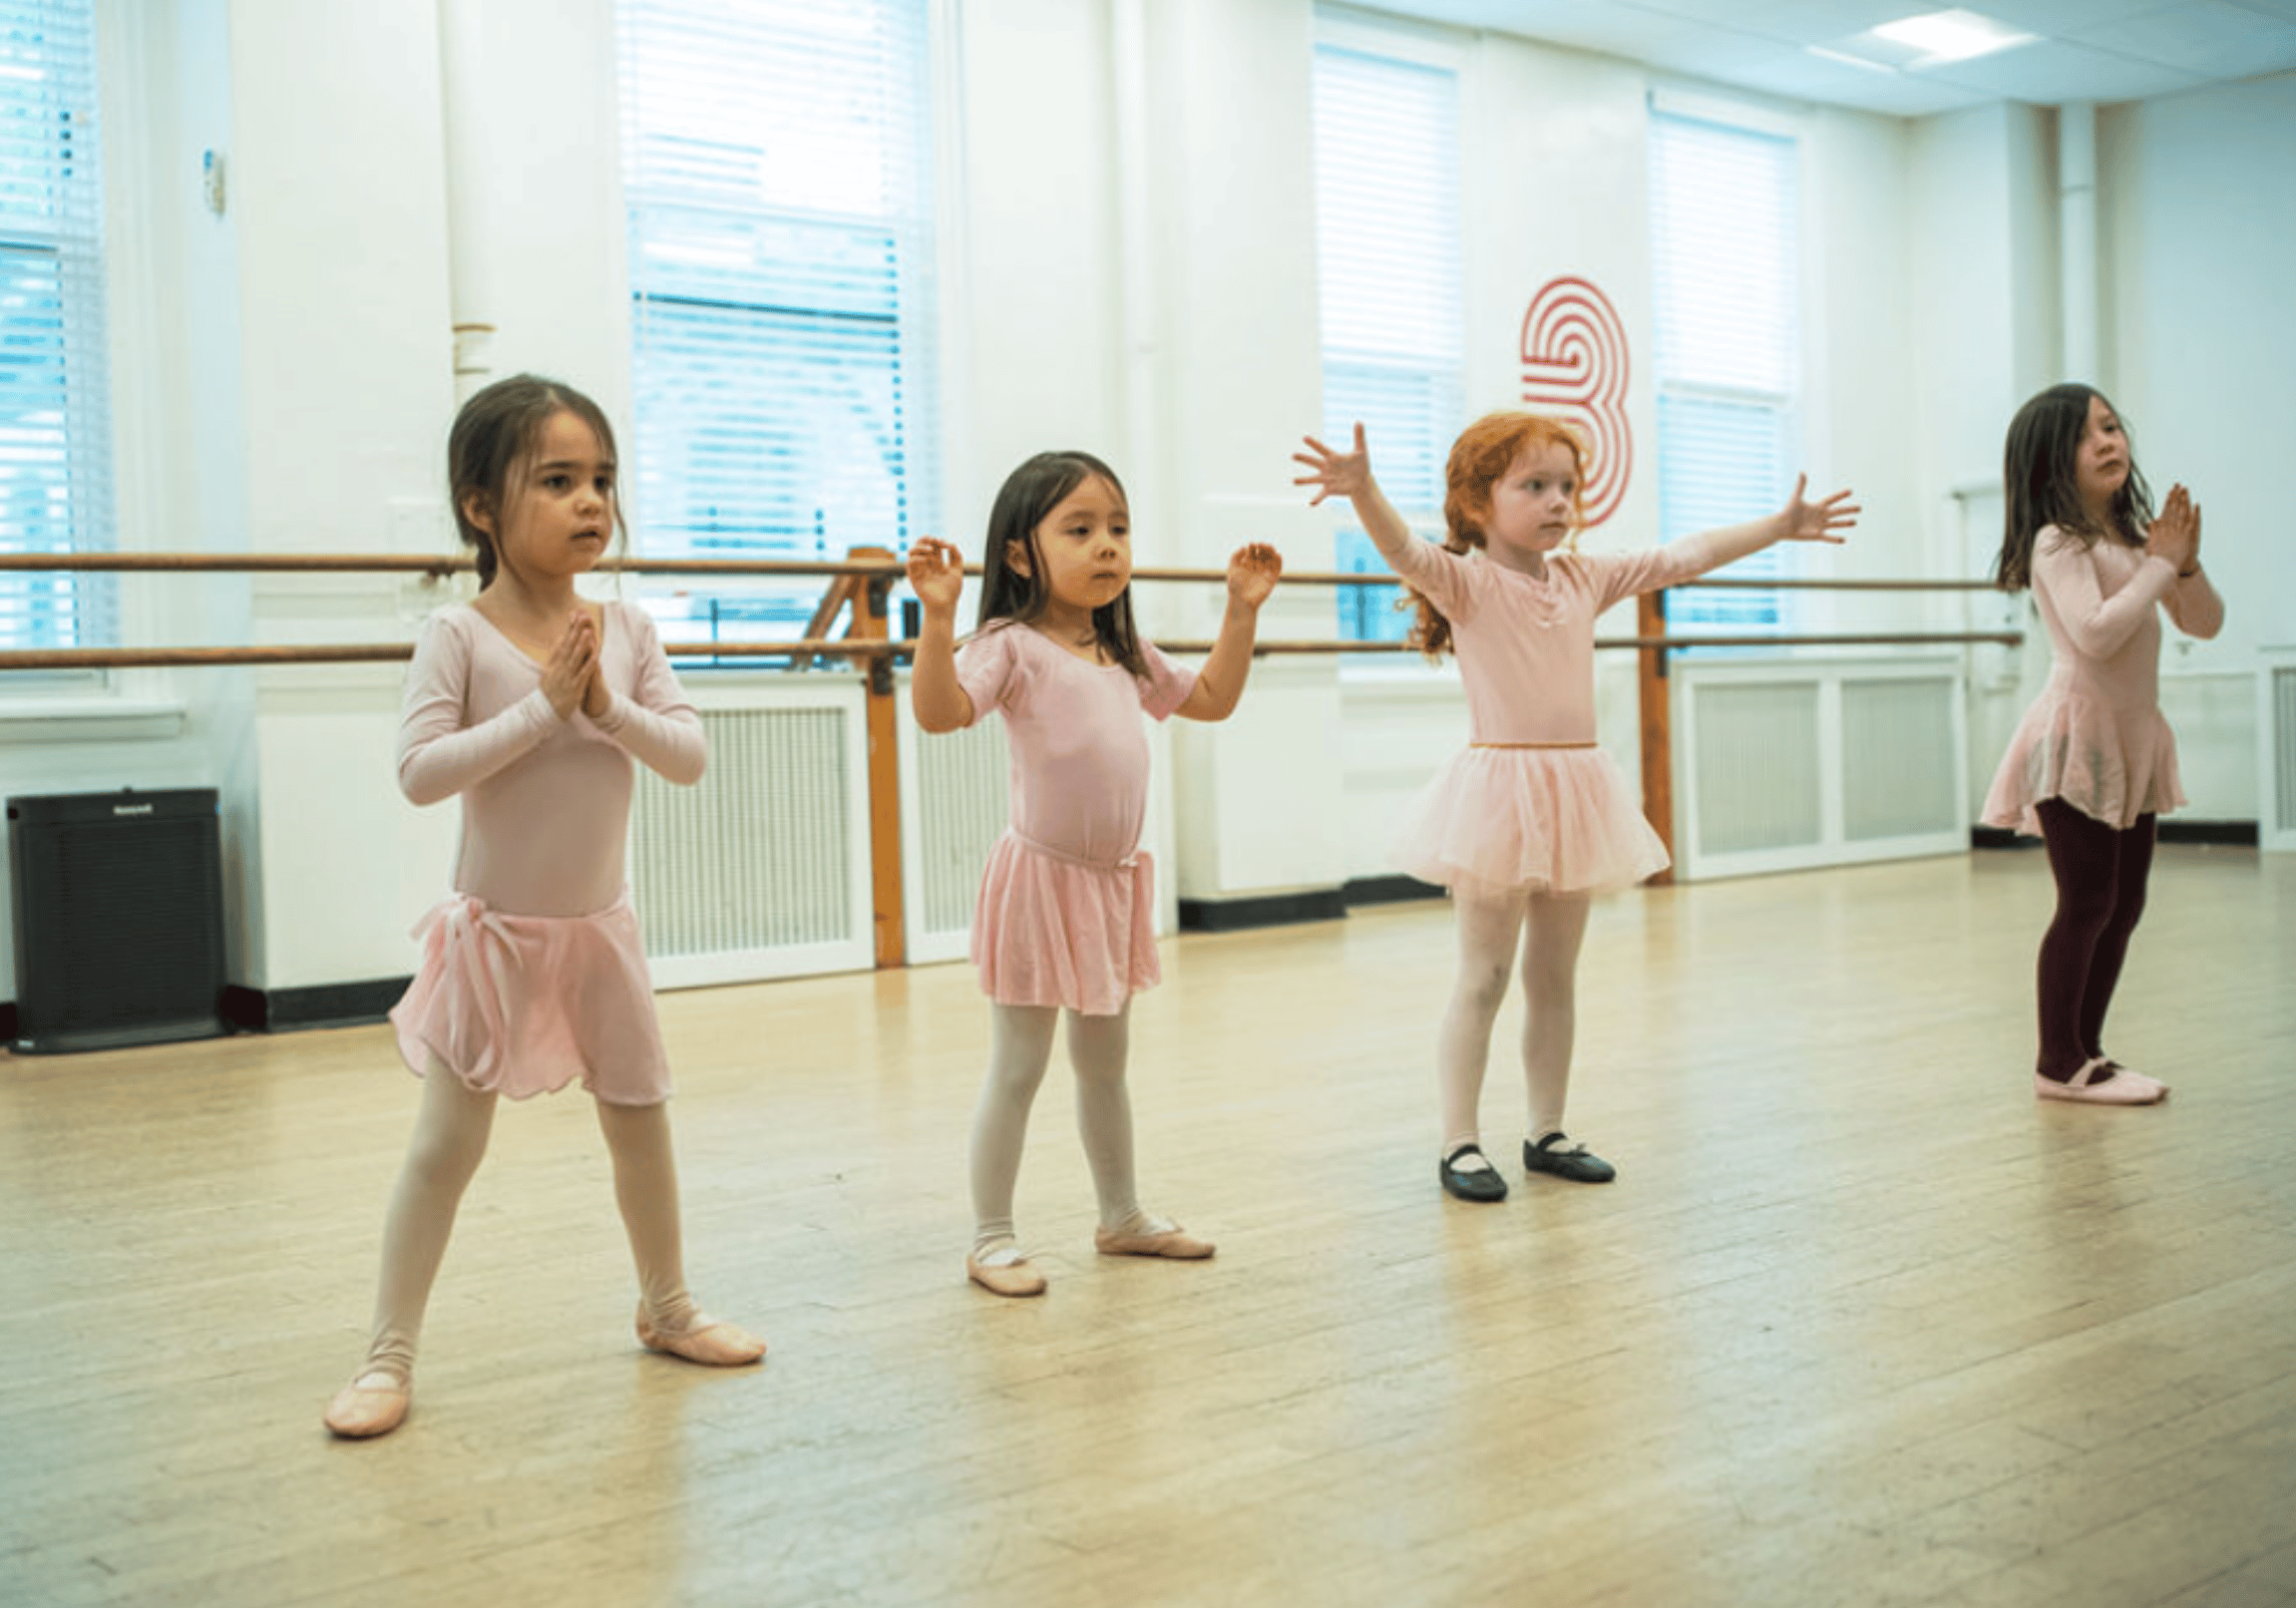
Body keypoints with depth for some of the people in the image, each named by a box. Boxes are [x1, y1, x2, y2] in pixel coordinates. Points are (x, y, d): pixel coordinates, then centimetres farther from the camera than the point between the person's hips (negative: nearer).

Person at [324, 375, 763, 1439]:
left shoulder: (625, 630, -2)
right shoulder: (458, 635, -14)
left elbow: (690, 756, -5)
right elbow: (420, 773, -23)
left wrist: (609, 707, -21)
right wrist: (542, 707, -25)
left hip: (597, 927, 4)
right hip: (494, 931, -4)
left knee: (641, 1126, 15)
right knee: (445, 1148, 1)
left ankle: (666, 1309, 34)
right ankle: (389, 1356, 13)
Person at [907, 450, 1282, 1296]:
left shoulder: (1125, 657, 11)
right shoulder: (1014, 648, -13)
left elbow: (1211, 699, 23)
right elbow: (939, 710, -29)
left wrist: (1241, 608, 18)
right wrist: (938, 614, -40)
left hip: (1115, 880, 7)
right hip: (1042, 876, -7)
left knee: (1104, 1062, 20)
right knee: (1017, 1069, 2)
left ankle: (1121, 1214, 34)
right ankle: (991, 1238, 13)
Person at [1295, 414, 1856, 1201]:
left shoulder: (1586, 577, 11)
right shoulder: (1467, 582, -7)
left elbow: (1685, 557, 17)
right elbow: (1405, 550, -27)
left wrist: (1778, 526, 18)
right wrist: (1364, 492, -46)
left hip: (1574, 792, 6)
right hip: (1498, 789, -6)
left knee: (1555, 975, 13)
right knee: (1483, 976, 0)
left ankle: (1547, 1132, 24)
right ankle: (1459, 1143, 7)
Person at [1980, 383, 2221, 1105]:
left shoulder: (2133, 536, 12)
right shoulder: (2058, 542, -11)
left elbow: (2205, 624, 14)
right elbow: (2095, 633, -25)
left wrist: (2186, 564, -4)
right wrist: (2160, 566, -16)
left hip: (2132, 739, 8)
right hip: (2077, 735, -8)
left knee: (2123, 907, 10)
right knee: (2087, 904, -6)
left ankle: (2086, 1050, 19)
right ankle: (2058, 1064, 2)